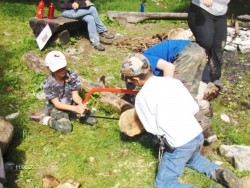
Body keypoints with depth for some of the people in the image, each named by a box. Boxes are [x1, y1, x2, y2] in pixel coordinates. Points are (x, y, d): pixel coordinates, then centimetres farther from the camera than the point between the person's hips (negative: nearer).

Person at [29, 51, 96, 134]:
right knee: (66, 128, -30)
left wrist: (81, 104, -35)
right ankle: (44, 119, -7)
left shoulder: (72, 76, -14)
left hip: (71, 104, 4)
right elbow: (57, 104, -23)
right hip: (56, 108, -4)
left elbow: (75, 95, -11)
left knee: (91, 119, -14)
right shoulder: (48, 84, -23)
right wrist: (75, 108, -36)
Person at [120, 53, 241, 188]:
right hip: (198, 135, 7)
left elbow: (153, 129, -4)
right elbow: (195, 108, 9)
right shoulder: (174, 81, 4)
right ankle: (217, 173, 17)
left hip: (180, 146, -7)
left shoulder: (141, 97, -11)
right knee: (190, 158, 39)